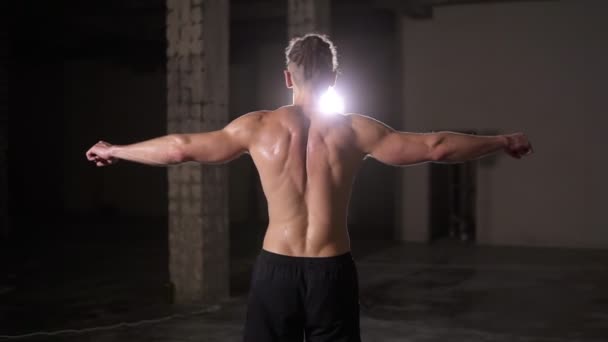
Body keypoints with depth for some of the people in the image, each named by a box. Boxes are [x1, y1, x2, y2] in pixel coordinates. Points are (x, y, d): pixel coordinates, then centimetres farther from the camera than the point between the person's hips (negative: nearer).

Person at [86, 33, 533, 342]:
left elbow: (181, 148, 5)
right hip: (332, 270, 0)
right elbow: (434, 147, 0)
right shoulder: (355, 131, -3)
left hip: (276, 269, 1)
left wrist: (114, 150, 19)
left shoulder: (259, 127, -2)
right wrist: (502, 142, 13)